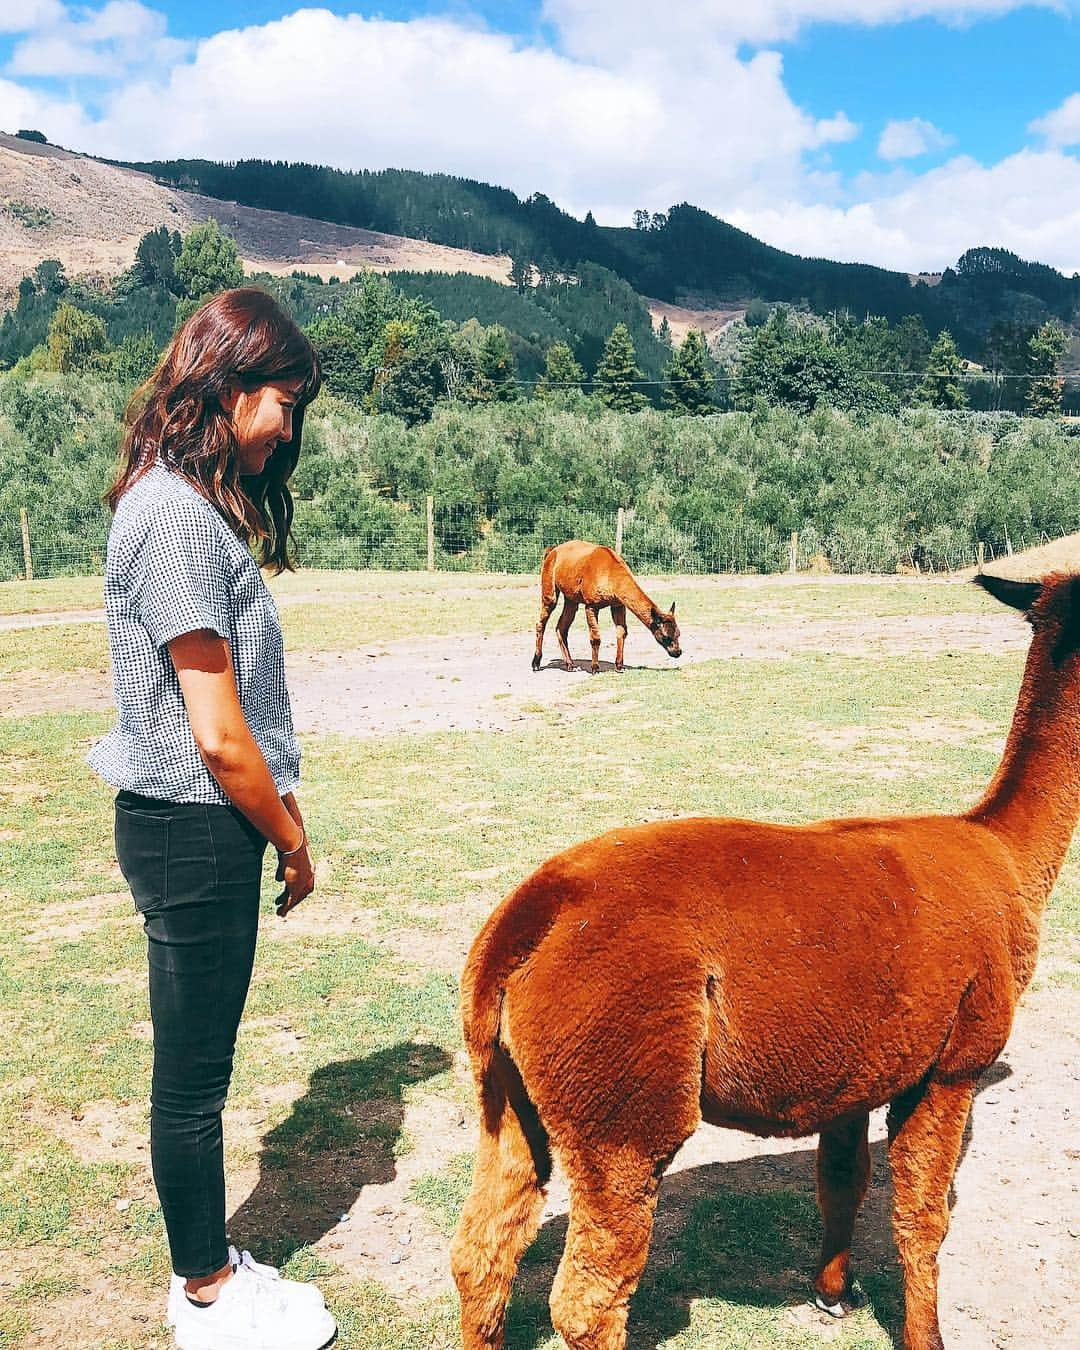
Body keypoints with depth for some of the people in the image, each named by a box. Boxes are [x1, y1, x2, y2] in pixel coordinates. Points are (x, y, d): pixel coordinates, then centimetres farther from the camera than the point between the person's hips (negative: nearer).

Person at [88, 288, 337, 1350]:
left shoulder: (195, 504, 11)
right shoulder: (177, 514, -20)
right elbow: (217, 735, -21)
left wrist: (281, 807, 12)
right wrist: (291, 840, -7)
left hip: (206, 828, 10)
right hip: (195, 830, -10)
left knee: (199, 1071, 20)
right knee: (192, 1079, 8)